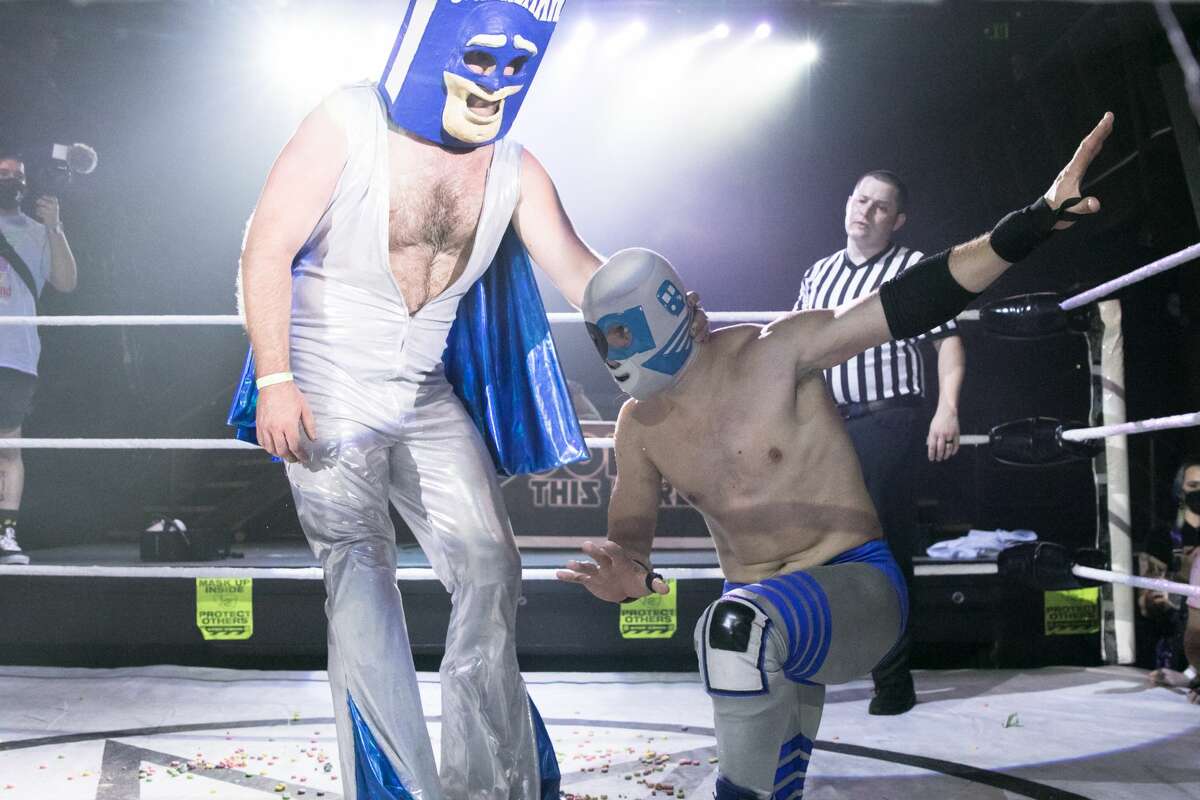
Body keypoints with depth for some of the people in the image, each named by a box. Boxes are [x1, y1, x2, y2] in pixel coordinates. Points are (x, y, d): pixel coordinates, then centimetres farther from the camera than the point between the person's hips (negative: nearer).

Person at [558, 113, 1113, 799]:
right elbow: (629, 536, 7)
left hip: (859, 587, -6)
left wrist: (1038, 219, -31)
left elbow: (910, 305, -21)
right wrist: (627, 574, -20)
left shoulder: (773, 353, -14)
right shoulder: (639, 427, 3)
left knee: (738, 626, -37)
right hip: (768, 619, 7)